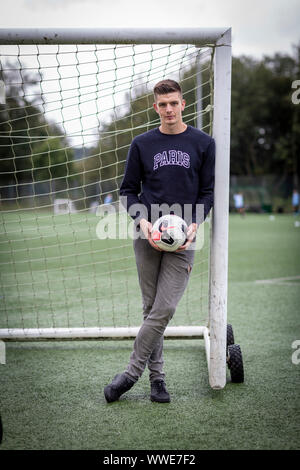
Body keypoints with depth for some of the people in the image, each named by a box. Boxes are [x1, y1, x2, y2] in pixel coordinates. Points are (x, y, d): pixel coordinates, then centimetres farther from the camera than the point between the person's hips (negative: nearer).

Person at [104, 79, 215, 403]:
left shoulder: (203, 143, 6)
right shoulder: (142, 144, 9)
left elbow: (208, 191, 8)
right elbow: (128, 190, 12)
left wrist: (195, 224, -9)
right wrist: (142, 220, -7)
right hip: (147, 236, 2)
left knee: (164, 309, -9)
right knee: (151, 308, 5)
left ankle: (131, 373, 2)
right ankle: (156, 376, 15)